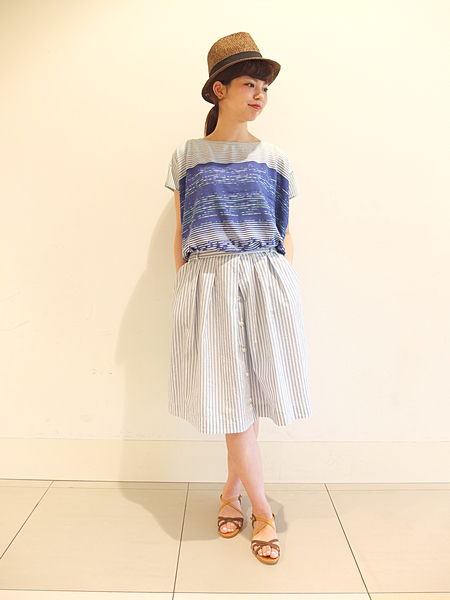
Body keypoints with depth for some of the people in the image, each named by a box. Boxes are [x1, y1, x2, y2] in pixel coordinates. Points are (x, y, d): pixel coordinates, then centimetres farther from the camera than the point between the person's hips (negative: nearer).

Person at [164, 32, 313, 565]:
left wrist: (287, 290, 5)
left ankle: (232, 491, 29)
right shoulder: (187, 156, 7)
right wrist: (183, 293, 4)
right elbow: (181, 235, 8)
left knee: (254, 390, 4)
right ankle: (262, 513, 18)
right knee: (232, 400, 0)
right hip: (209, 283, -1)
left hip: (266, 281, 2)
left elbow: (284, 236, 12)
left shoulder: (275, 160, 10)